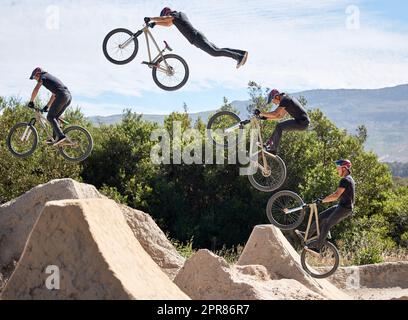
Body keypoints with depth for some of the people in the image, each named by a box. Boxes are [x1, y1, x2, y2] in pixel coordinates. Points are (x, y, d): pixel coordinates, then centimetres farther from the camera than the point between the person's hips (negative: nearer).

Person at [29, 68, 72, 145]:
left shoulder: (43, 77, 8)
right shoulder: (50, 77, 34)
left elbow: (36, 90, -2)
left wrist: (31, 102, 8)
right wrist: (47, 106, 38)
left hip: (62, 95, -9)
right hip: (69, 96, 9)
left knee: (50, 117, -7)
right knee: (54, 117, 15)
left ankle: (61, 136, -18)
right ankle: (56, 138, 11)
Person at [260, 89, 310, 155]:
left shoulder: (284, 100, -14)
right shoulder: (287, 99, 17)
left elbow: (274, 114, -22)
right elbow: (280, 116, 23)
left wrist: (262, 114, -12)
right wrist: (266, 118, 18)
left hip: (302, 122, -10)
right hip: (302, 122, 10)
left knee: (279, 127, -14)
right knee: (279, 126, 17)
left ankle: (274, 149, -10)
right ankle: (269, 144, 22)